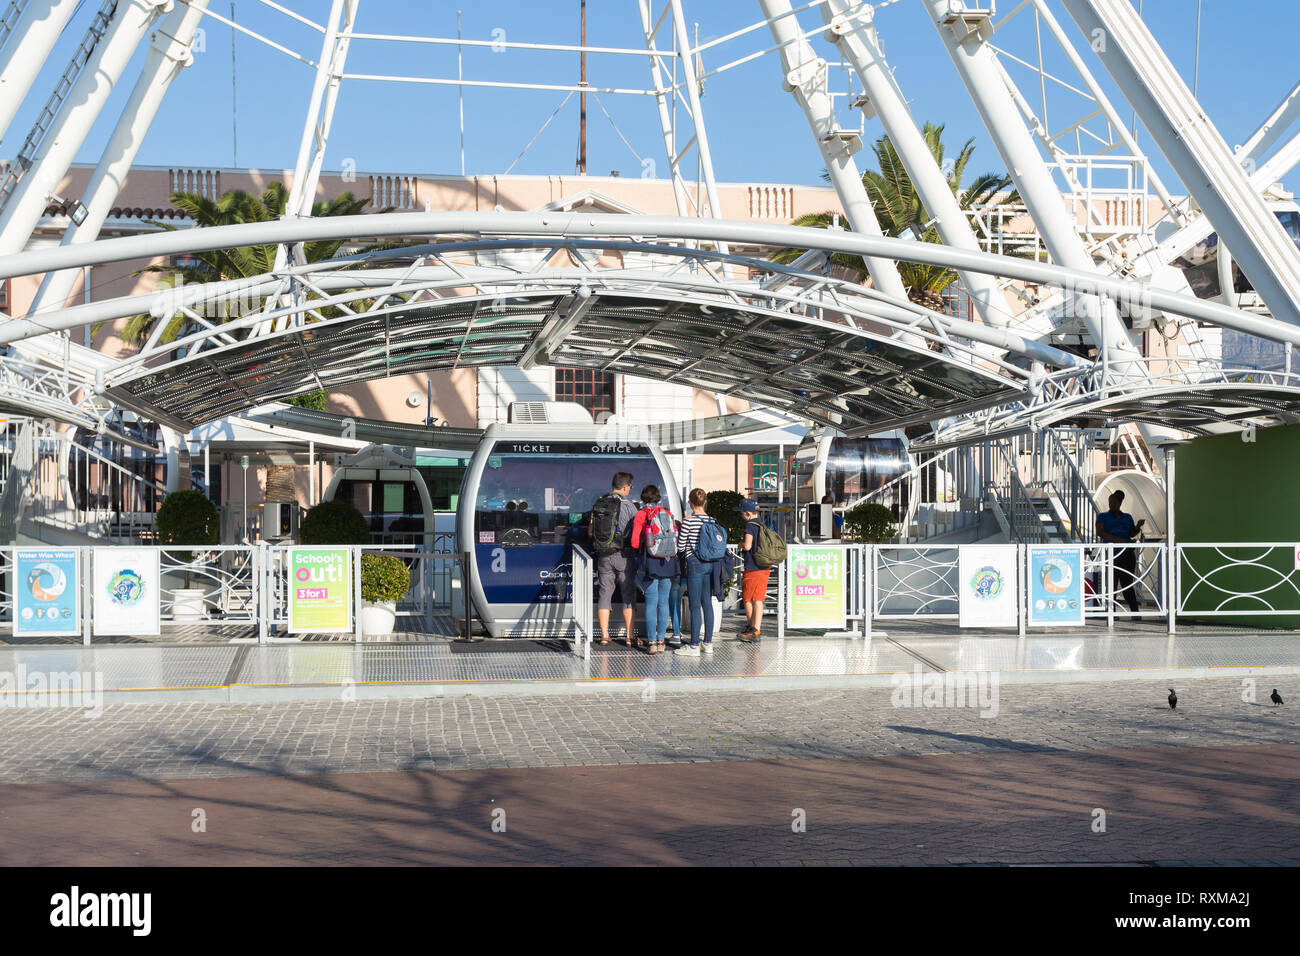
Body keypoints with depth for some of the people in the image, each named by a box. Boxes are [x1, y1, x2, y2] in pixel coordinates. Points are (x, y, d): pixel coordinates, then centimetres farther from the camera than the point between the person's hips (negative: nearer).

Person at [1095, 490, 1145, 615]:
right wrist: (1117, 540, -19)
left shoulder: (1127, 517, 17)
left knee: (1127, 584, -5)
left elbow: (1132, 534, 13)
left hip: (1127, 554, 2)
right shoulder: (1103, 517, 7)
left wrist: (1139, 526, -8)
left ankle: (1135, 612, -6)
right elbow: (1100, 533, -7)